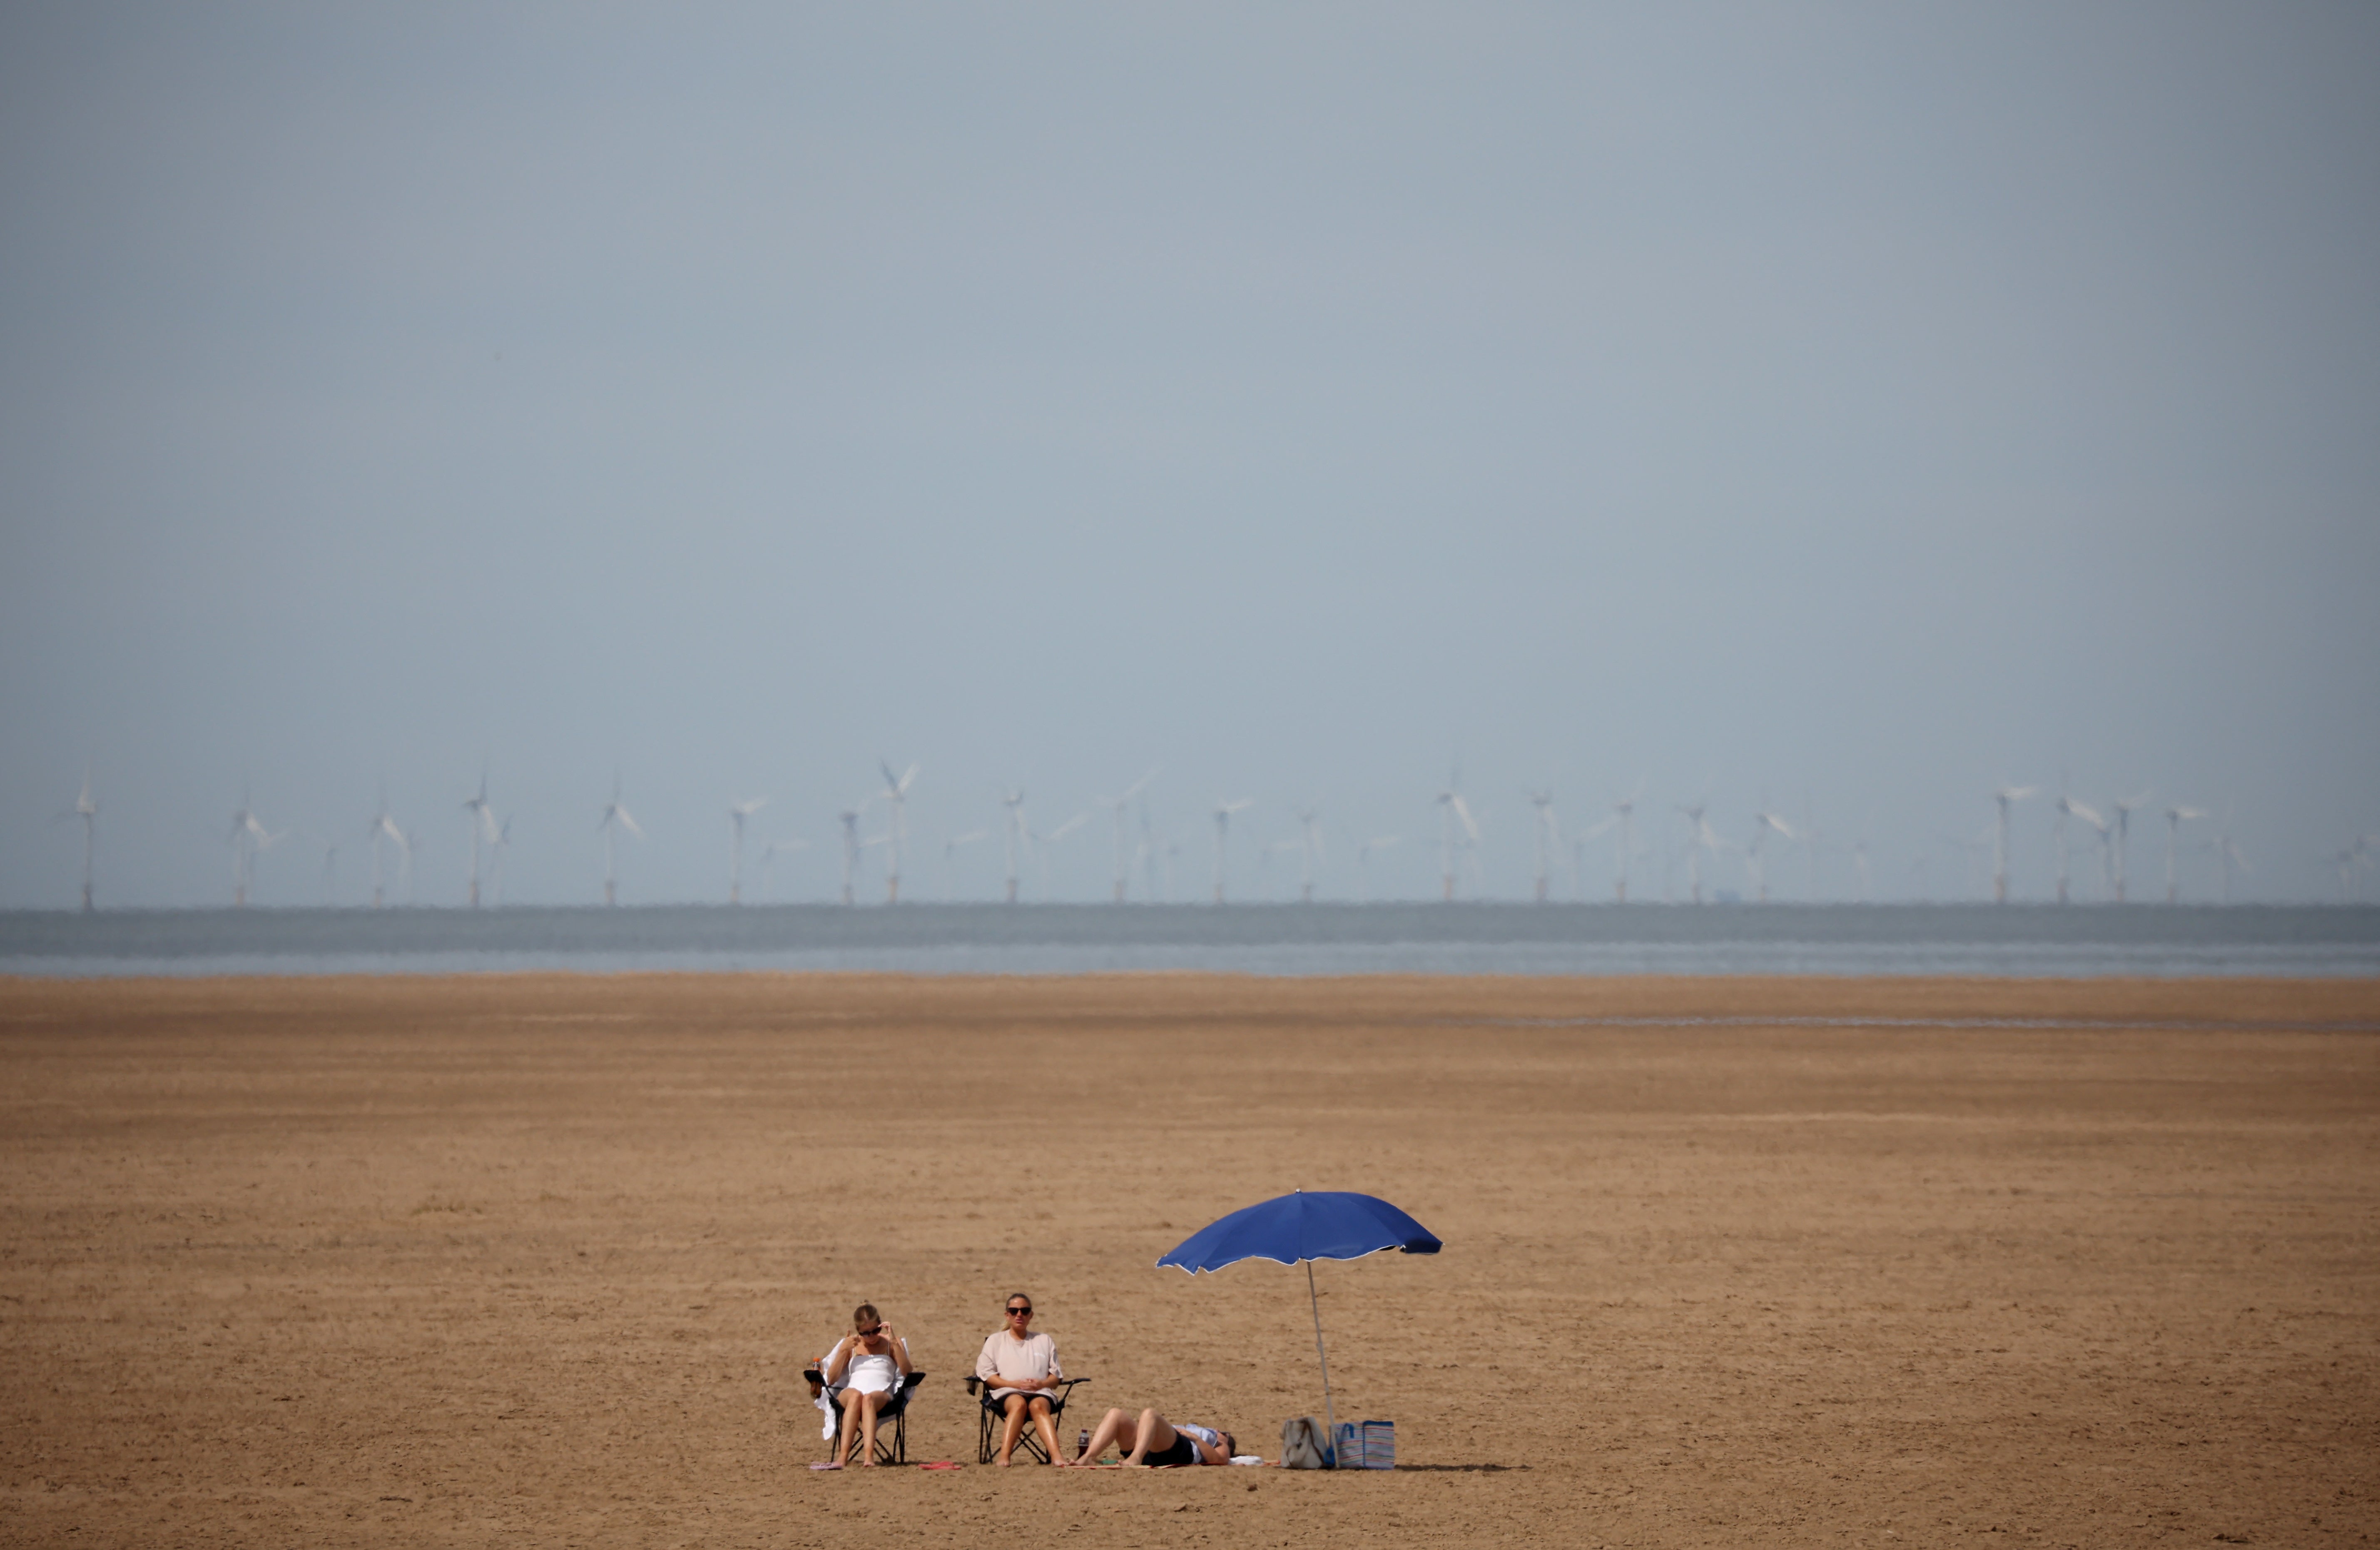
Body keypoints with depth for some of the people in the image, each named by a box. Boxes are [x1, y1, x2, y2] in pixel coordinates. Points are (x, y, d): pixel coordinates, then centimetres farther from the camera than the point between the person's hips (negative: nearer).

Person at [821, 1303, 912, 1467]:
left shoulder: (891, 1344, 19)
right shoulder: (851, 1345, 23)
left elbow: (908, 1373, 1)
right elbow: (831, 1380, 12)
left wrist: (894, 1342, -6)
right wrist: (843, 1351, 1)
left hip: (881, 1394, -1)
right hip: (850, 1392, 1)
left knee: (868, 1399, -39)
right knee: (856, 1396, -38)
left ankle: (869, 1455, -57)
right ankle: (844, 1455, -52)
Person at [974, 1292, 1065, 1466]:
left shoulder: (1045, 1341, 30)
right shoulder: (996, 1341, 24)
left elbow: (1056, 1377, 19)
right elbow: (987, 1375, 10)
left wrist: (1041, 1384, -6)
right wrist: (1015, 1384, -7)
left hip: (1040, 1393, 1)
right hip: (1007, 1393, -1)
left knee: (1038, 1406, -37)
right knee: (1018, 1404, -39)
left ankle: (1056, 1457, -59)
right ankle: (1004, 1458, -54)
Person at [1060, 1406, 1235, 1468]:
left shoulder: (1222, 1448, 32)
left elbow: (1219, 1459, 6)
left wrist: (1195, 1438, 1)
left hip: (1181, 1449, -5)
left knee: (1149, 1415, -32)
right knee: (1117, 1415, -18)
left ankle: (1136, 1458, -58)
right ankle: (1086, 1459, -40)